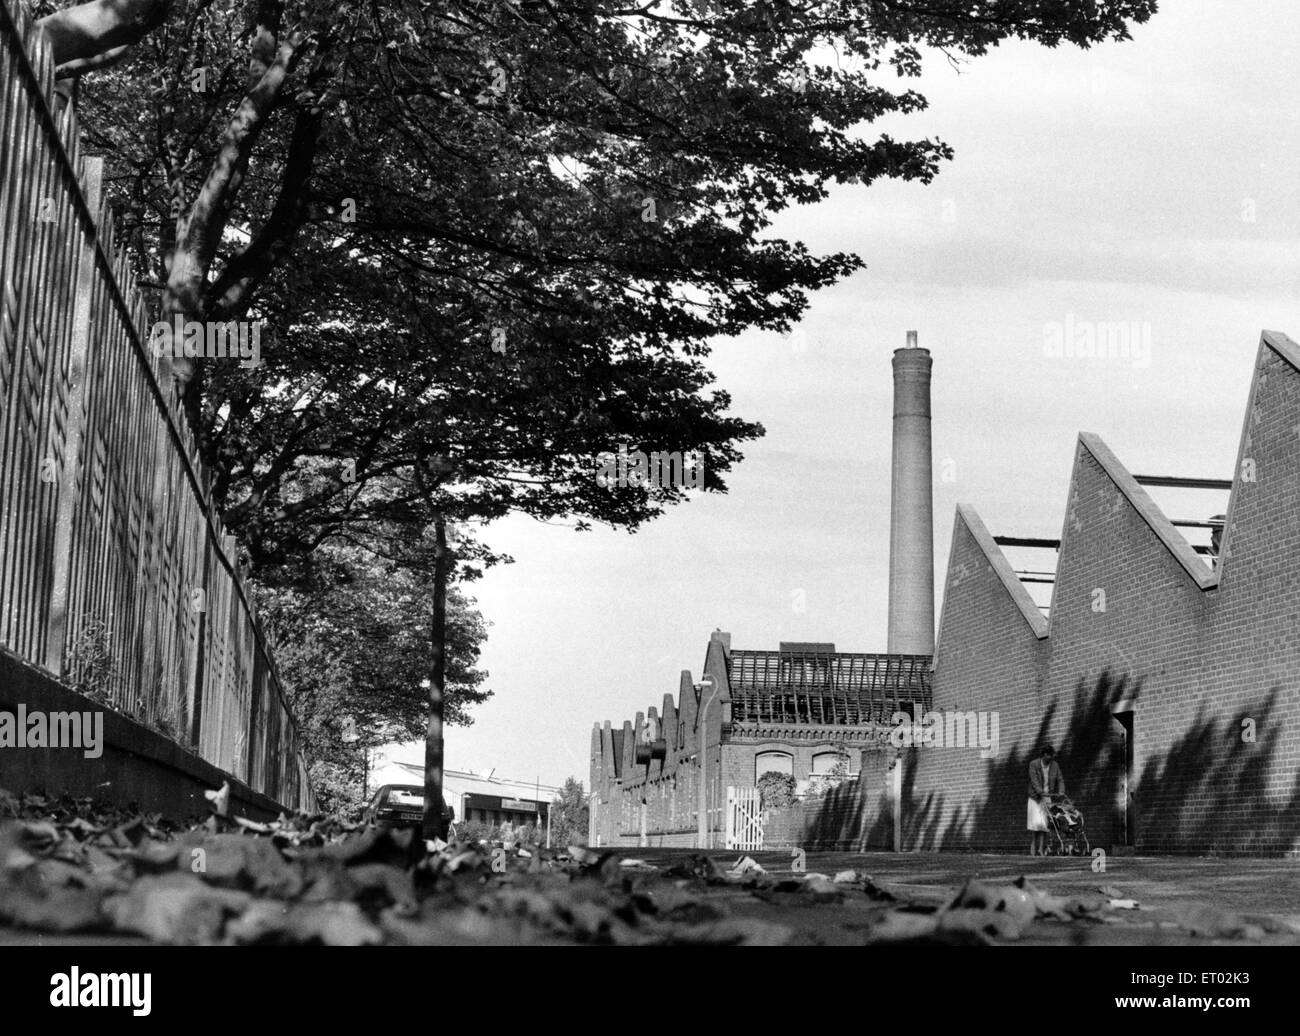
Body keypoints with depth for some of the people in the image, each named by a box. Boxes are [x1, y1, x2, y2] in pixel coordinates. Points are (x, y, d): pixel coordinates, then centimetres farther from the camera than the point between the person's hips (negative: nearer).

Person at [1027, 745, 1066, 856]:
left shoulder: (1055, 765, 3)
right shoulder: (1034, 764, -9)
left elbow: (1060, 780, 2)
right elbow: (1034, 780, -18)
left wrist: (1061, 792, -17)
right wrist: (1041, 792, -32)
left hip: (1048, 798, 3)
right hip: (1035, 798, -3)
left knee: (1044, 824, -4)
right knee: (1035, 822, -13)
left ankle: (1041, 849, -3)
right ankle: (1032, 846, -2)